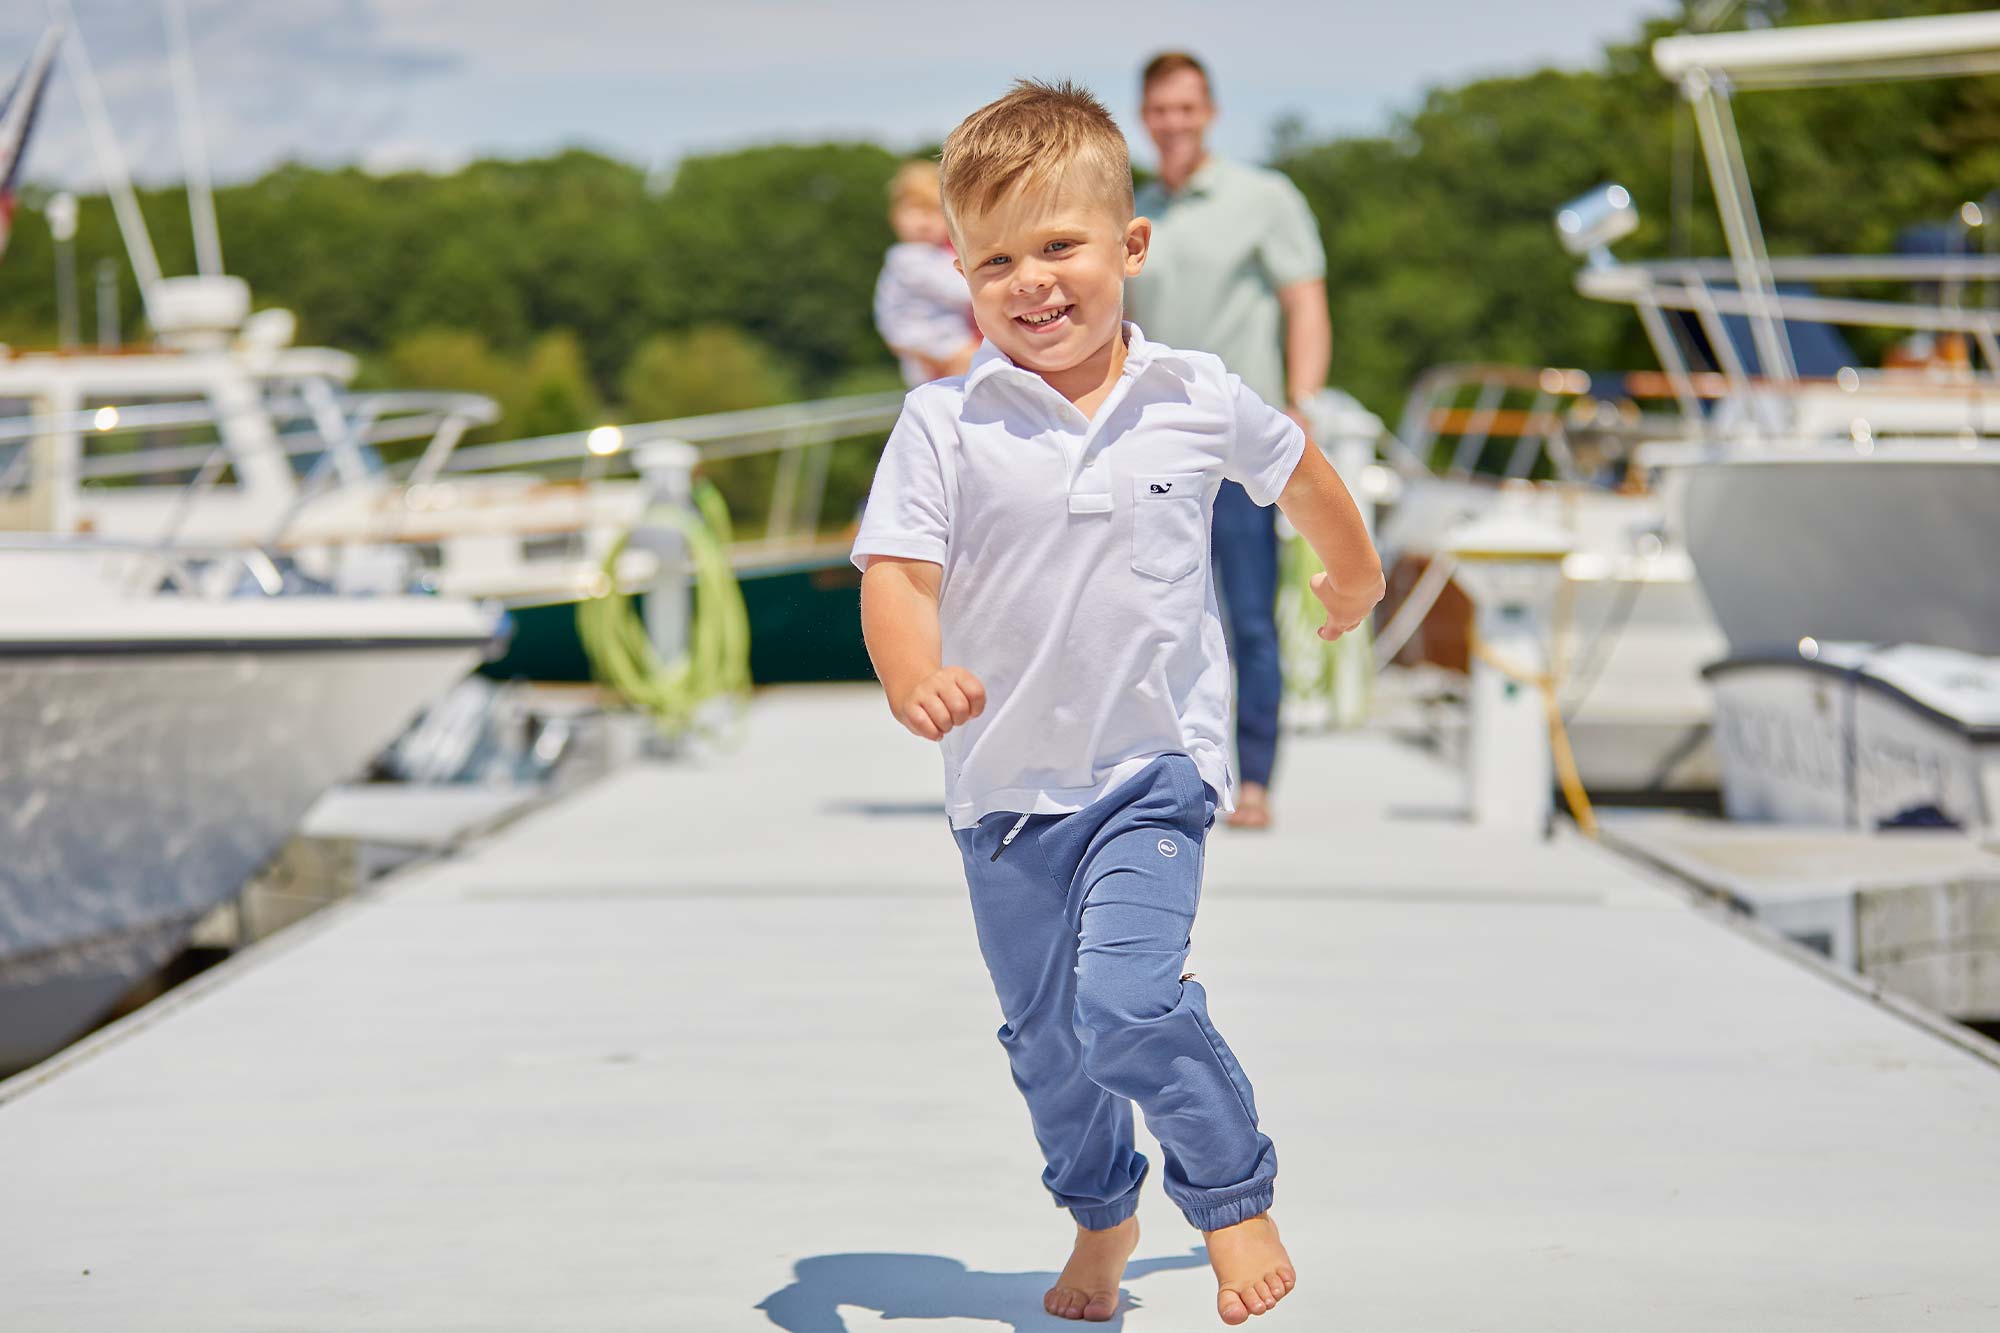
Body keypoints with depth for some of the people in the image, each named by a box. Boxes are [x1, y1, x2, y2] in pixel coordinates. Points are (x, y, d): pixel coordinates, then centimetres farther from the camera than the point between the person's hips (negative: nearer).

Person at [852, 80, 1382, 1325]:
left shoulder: (1197, 401, -5)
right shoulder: (945, 424, -9)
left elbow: (1297, 469, 15)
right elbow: (896, 571, -17)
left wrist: (1355, 573, 32)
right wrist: (916, 677, -38)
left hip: (1155, 767, -2)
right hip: (1004, 783, 2)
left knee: (1128, 1003, -20)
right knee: (1045, 1034, 15)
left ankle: (1237, 1201, 3)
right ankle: (1102, 1217, 40)